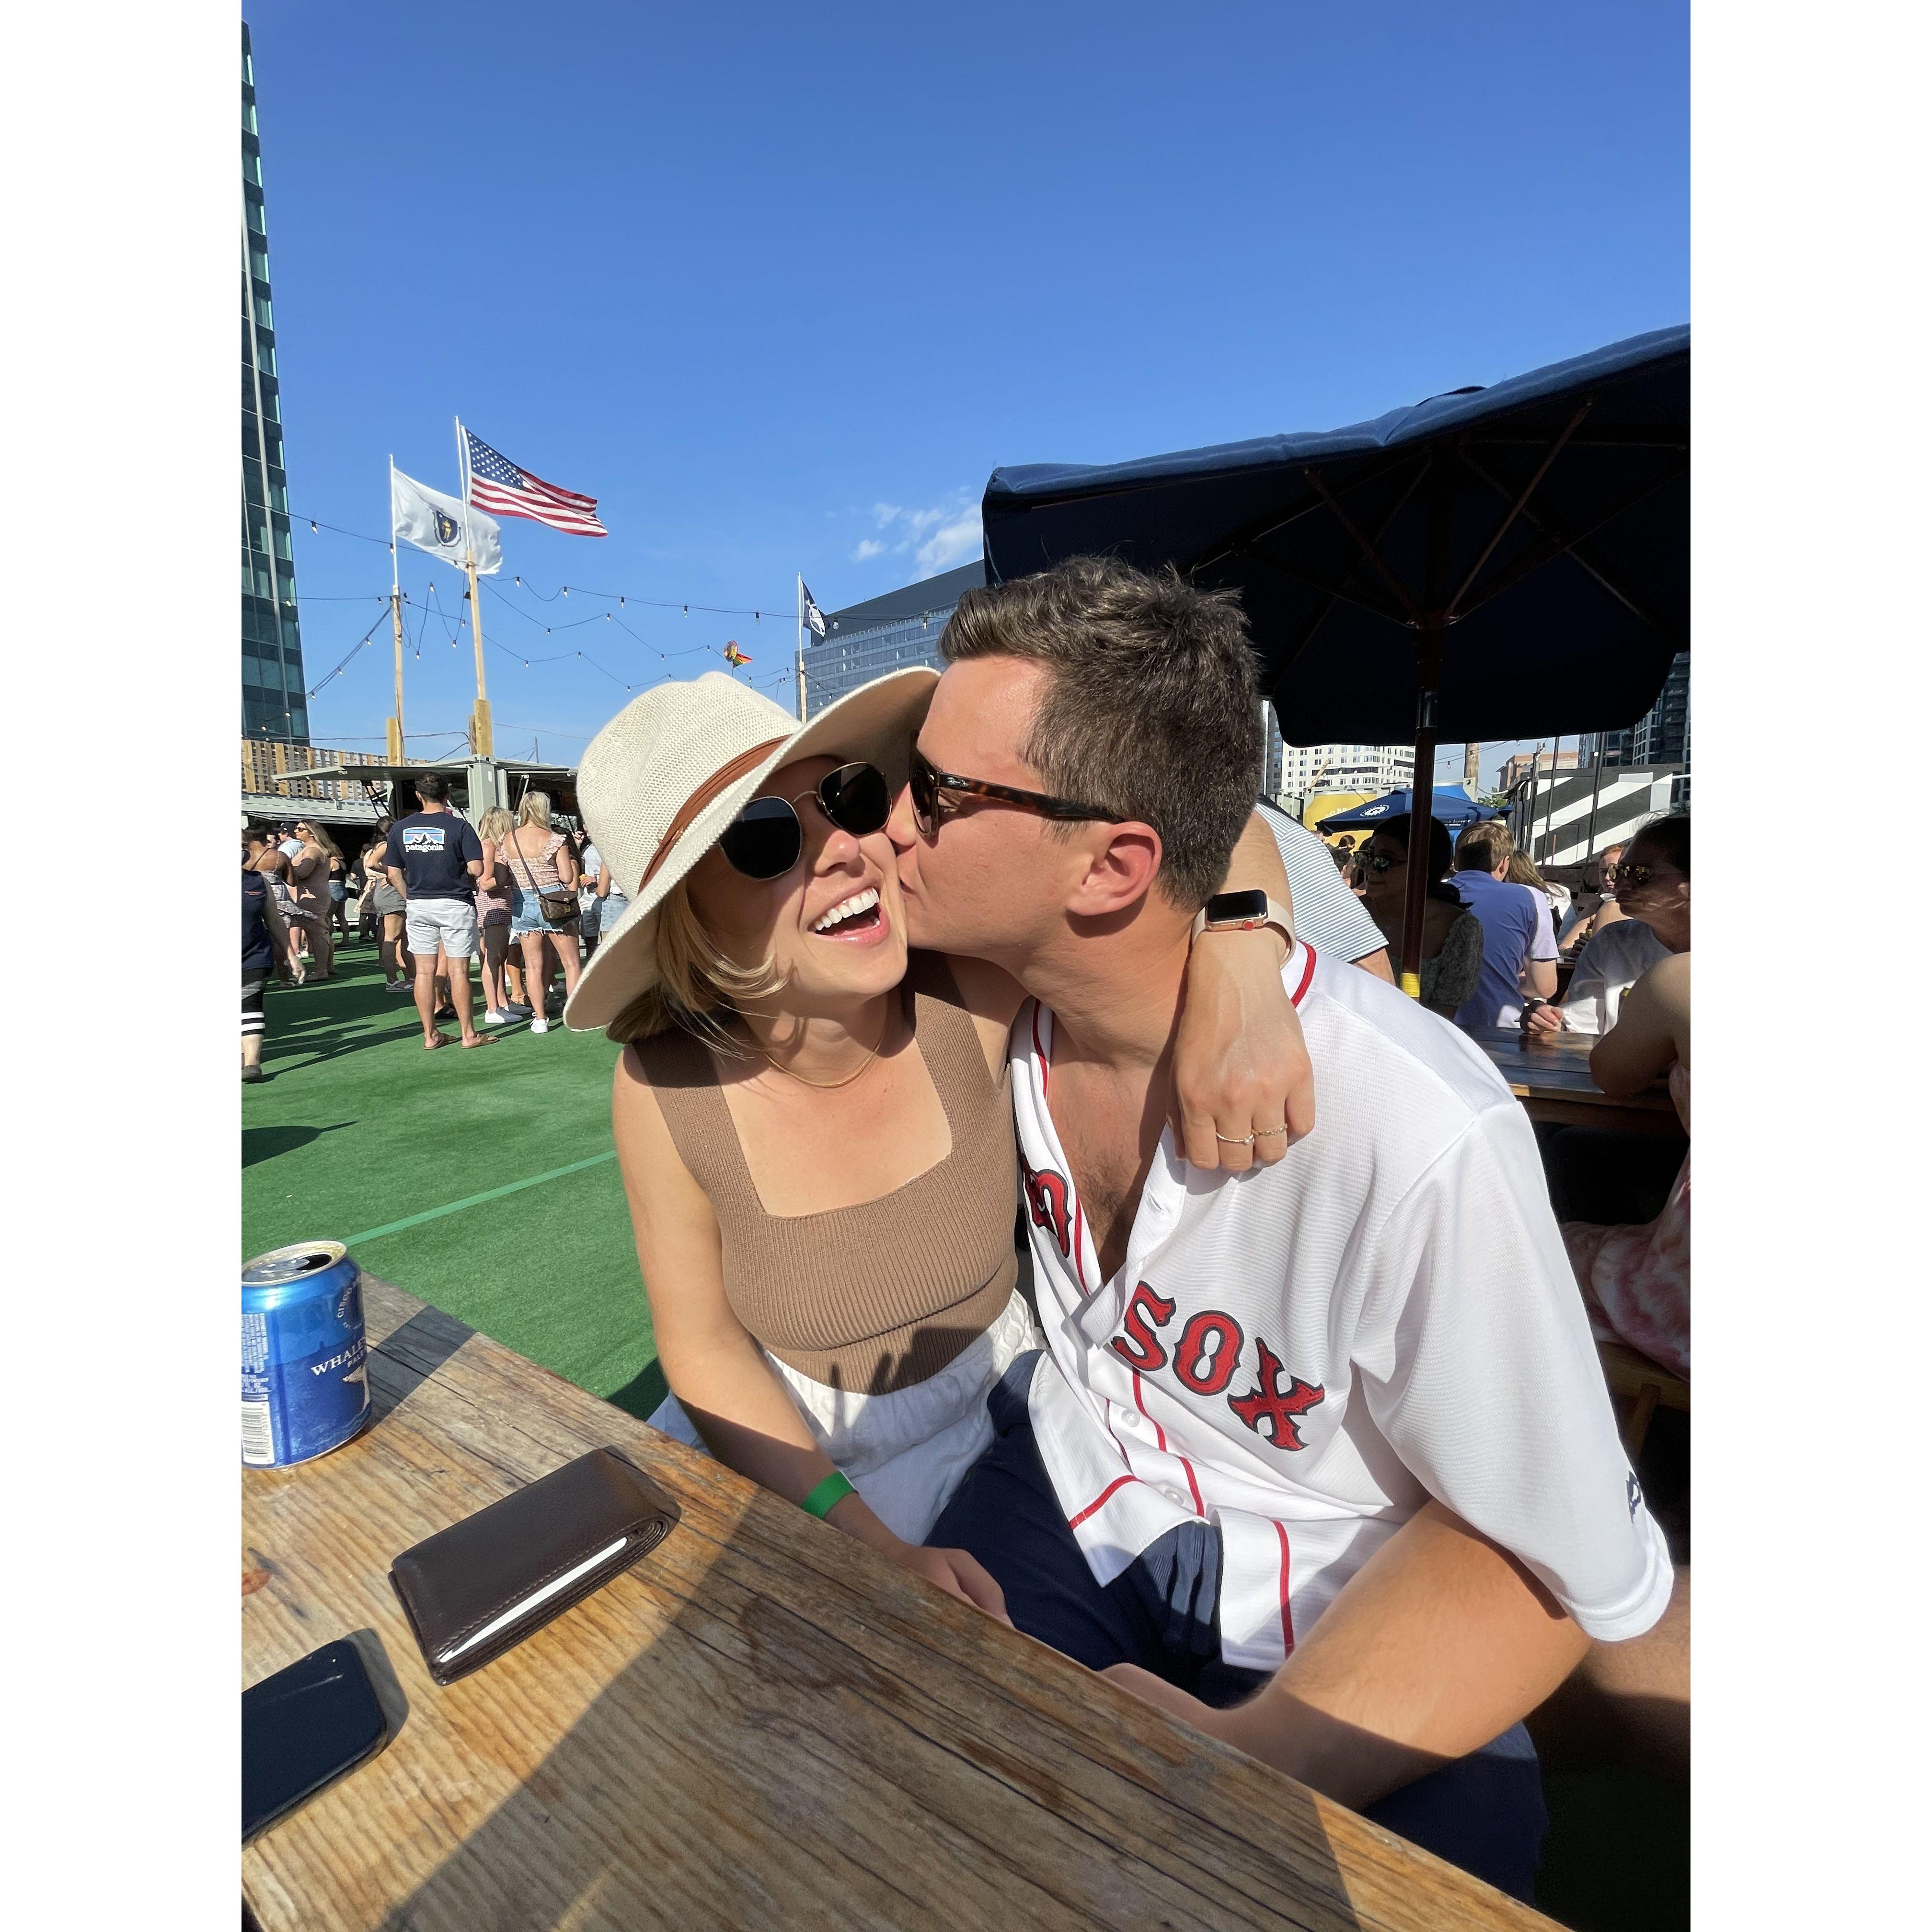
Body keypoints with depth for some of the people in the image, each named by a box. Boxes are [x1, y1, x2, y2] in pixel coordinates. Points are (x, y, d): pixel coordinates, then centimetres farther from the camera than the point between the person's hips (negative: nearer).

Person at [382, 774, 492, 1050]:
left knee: (424, 971, 8)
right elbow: (476, 869, -14)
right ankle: (468, 1034, 4)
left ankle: (430, 1035, 13)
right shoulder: (459, 826, -9)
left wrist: (412, 899, 17)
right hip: (455, 904, -4)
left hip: (418, 906, 4)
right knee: (458, 971, 0)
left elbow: (393, 874, 5)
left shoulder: (400, 828, 4)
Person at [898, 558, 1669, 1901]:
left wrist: (1243, 1761, -23)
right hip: (1060, 1503, 3)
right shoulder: (1005, 998, -12)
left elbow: (1566, 1562, -18)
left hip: (1338, 1646, -2)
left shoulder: (1417, 1137, -30)